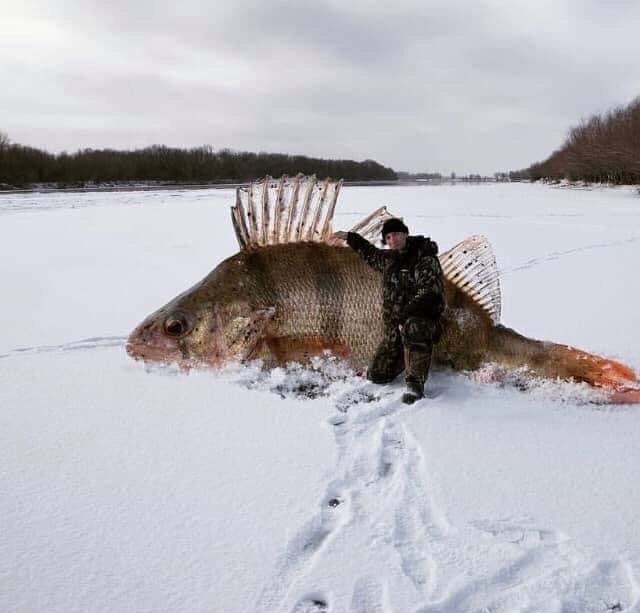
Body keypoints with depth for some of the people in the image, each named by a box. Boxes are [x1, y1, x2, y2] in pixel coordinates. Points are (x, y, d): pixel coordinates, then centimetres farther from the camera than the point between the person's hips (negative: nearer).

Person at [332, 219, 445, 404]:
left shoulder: (424, 258, -12)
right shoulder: (389, 258, 10)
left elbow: (430, 294, -22)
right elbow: (371, 254, 33)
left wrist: (405, 315, -29)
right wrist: (350, 237, 37)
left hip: (422, 319, -7)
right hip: (394, 328, 7)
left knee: (412, 327, -45)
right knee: (376, 375, 4)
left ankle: (415, 384, -36)